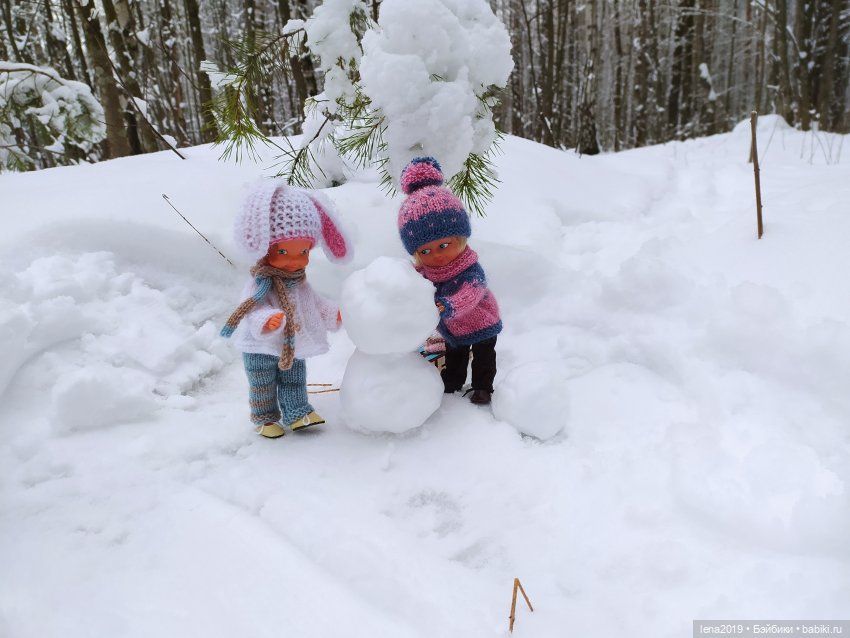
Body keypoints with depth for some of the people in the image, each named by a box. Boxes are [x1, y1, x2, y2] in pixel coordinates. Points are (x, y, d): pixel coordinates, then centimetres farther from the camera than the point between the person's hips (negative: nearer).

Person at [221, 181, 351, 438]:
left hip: (293, 348, 6)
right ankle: (265, 418, 32)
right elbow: (254, 313, -35)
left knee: (294, 383, 20)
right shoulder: (260, 284, -25)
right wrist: (267, 322, -55)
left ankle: (297, 412, 36)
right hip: (261, 350, -6)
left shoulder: (299, 282, -2)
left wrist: (334, 313, 9)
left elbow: (312, 303, 14)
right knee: (263, 387, 13)